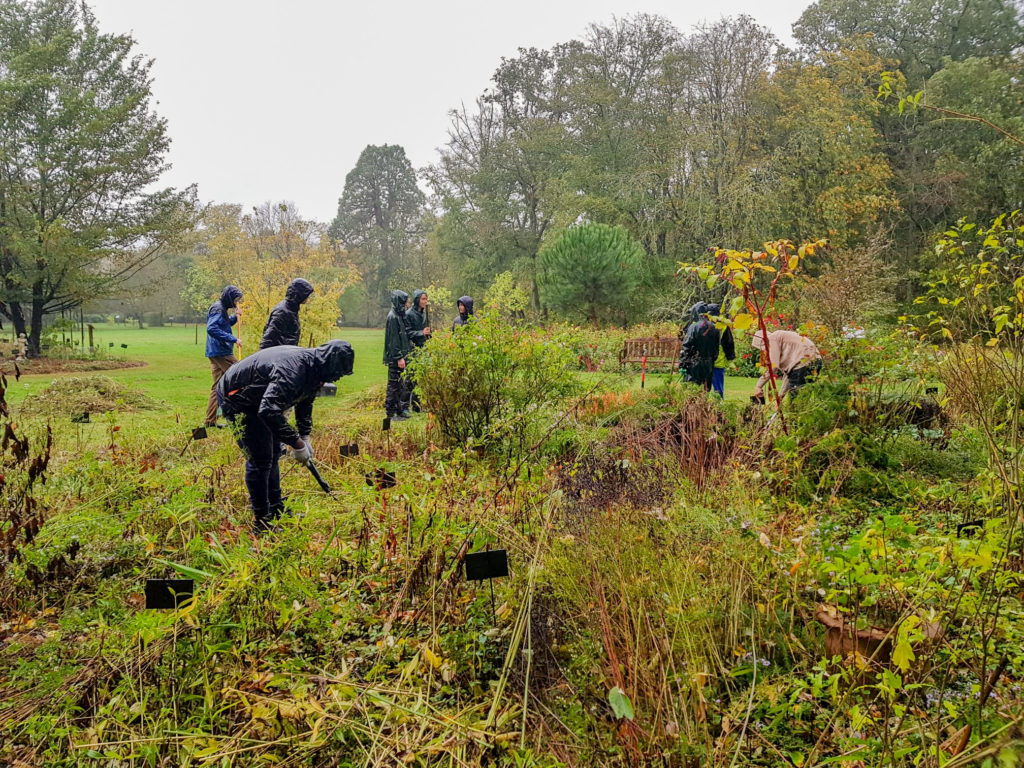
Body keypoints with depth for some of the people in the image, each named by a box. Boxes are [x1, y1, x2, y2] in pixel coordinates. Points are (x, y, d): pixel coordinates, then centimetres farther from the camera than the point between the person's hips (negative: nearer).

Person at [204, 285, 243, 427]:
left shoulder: (221, 308, 17)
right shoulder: (217, 309, -13)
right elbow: (211, 329, -25)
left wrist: (235, 317, 13)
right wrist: (233, 339, -24)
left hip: (216, 353, 10)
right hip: (221, 352, -10)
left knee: (218, 386, 11)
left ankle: (210, 421, 12)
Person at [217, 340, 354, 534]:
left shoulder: (311, 367, -3)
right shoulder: (292, 371, -35)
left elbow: (305, 403, 14)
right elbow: (269, 411, -41)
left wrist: (305, 437, 7)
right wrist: (296, 443, -33)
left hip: (256, 399, 10)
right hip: (235, 399, -10)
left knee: (272, 453, 14)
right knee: (260, 458, -9)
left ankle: (276, 511, 25)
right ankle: (261, 522, 1)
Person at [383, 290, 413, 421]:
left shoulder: (399, 315, 14)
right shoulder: (393, 317, -15)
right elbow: (393, 340, -19)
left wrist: (403, 355, 18)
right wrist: (399, 357, -20)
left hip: (399, 356, 10)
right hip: (394, 357, -10)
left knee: (400, 384, 14)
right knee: (394, 384, -4)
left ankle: (399, 410, 22)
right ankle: (390, 413, 2)